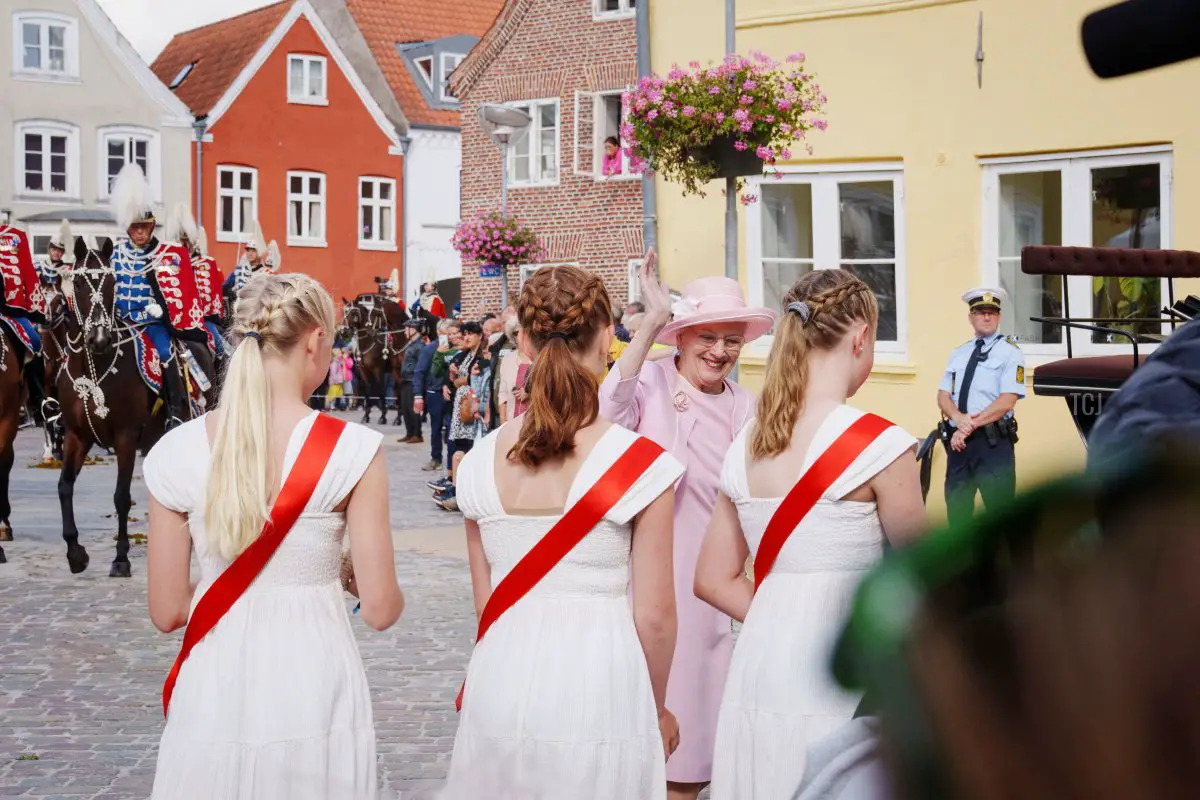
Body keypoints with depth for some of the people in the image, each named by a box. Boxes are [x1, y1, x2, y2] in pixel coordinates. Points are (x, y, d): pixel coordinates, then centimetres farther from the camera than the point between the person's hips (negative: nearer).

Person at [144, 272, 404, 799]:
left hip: (213, 695, 2)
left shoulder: (177, 452, -5)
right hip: (313, 690, -2)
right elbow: (381, 609, -10)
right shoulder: (352, 450, -12)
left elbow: (167, 612, 0)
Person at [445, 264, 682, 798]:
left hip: (501, 679, 4)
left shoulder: (482, 460, -1)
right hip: (599, 690, -3)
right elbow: (653, 616, -9)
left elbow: (484, 602, 7)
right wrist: (658, 709, 8)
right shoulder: (641, 463, -12)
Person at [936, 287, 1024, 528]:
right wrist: (959, 418, -13)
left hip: (993, 442, -5)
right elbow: (943, 396, 10)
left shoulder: (1009, 353, -2)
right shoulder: (958, 353, 15)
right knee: (957, 511, 10)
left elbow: (1007, 401, -11)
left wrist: (970, 426, -15)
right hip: (957, 440, 5)